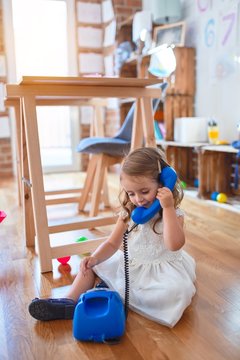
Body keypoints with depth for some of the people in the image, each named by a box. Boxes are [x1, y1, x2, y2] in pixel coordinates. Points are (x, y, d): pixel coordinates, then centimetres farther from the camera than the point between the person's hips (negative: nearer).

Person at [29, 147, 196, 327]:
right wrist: (95, 258, -20)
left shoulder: (173, 213, -14)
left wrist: (168, 208, -34)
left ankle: (115, 295, -25)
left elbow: (175, 244, -31)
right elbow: (113, 244, 0)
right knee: (90, 265, 2)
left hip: (161, 270, -4)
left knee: (178, 291, -35)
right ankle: (69, 302, -11)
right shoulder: (128, 213, -1)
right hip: (130, 265, 4)